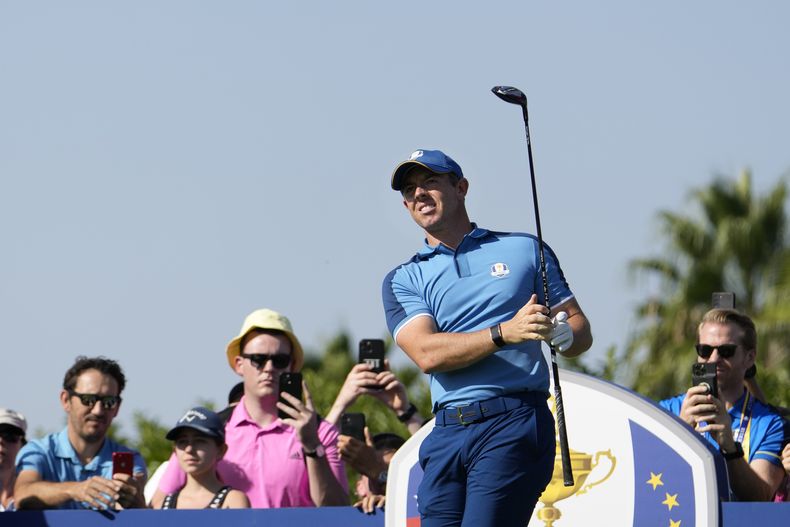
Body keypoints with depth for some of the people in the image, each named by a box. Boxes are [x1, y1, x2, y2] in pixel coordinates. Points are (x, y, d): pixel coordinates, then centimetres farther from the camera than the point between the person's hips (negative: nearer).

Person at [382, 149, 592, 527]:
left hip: (515, 424, -3)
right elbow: (427, 353, -3)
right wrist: (505, 332, -16)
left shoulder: (524, 250, 15)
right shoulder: (403, 280, 16)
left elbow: (581, 331, 14)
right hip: (447, 435, 3)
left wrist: (562, 333, -11)